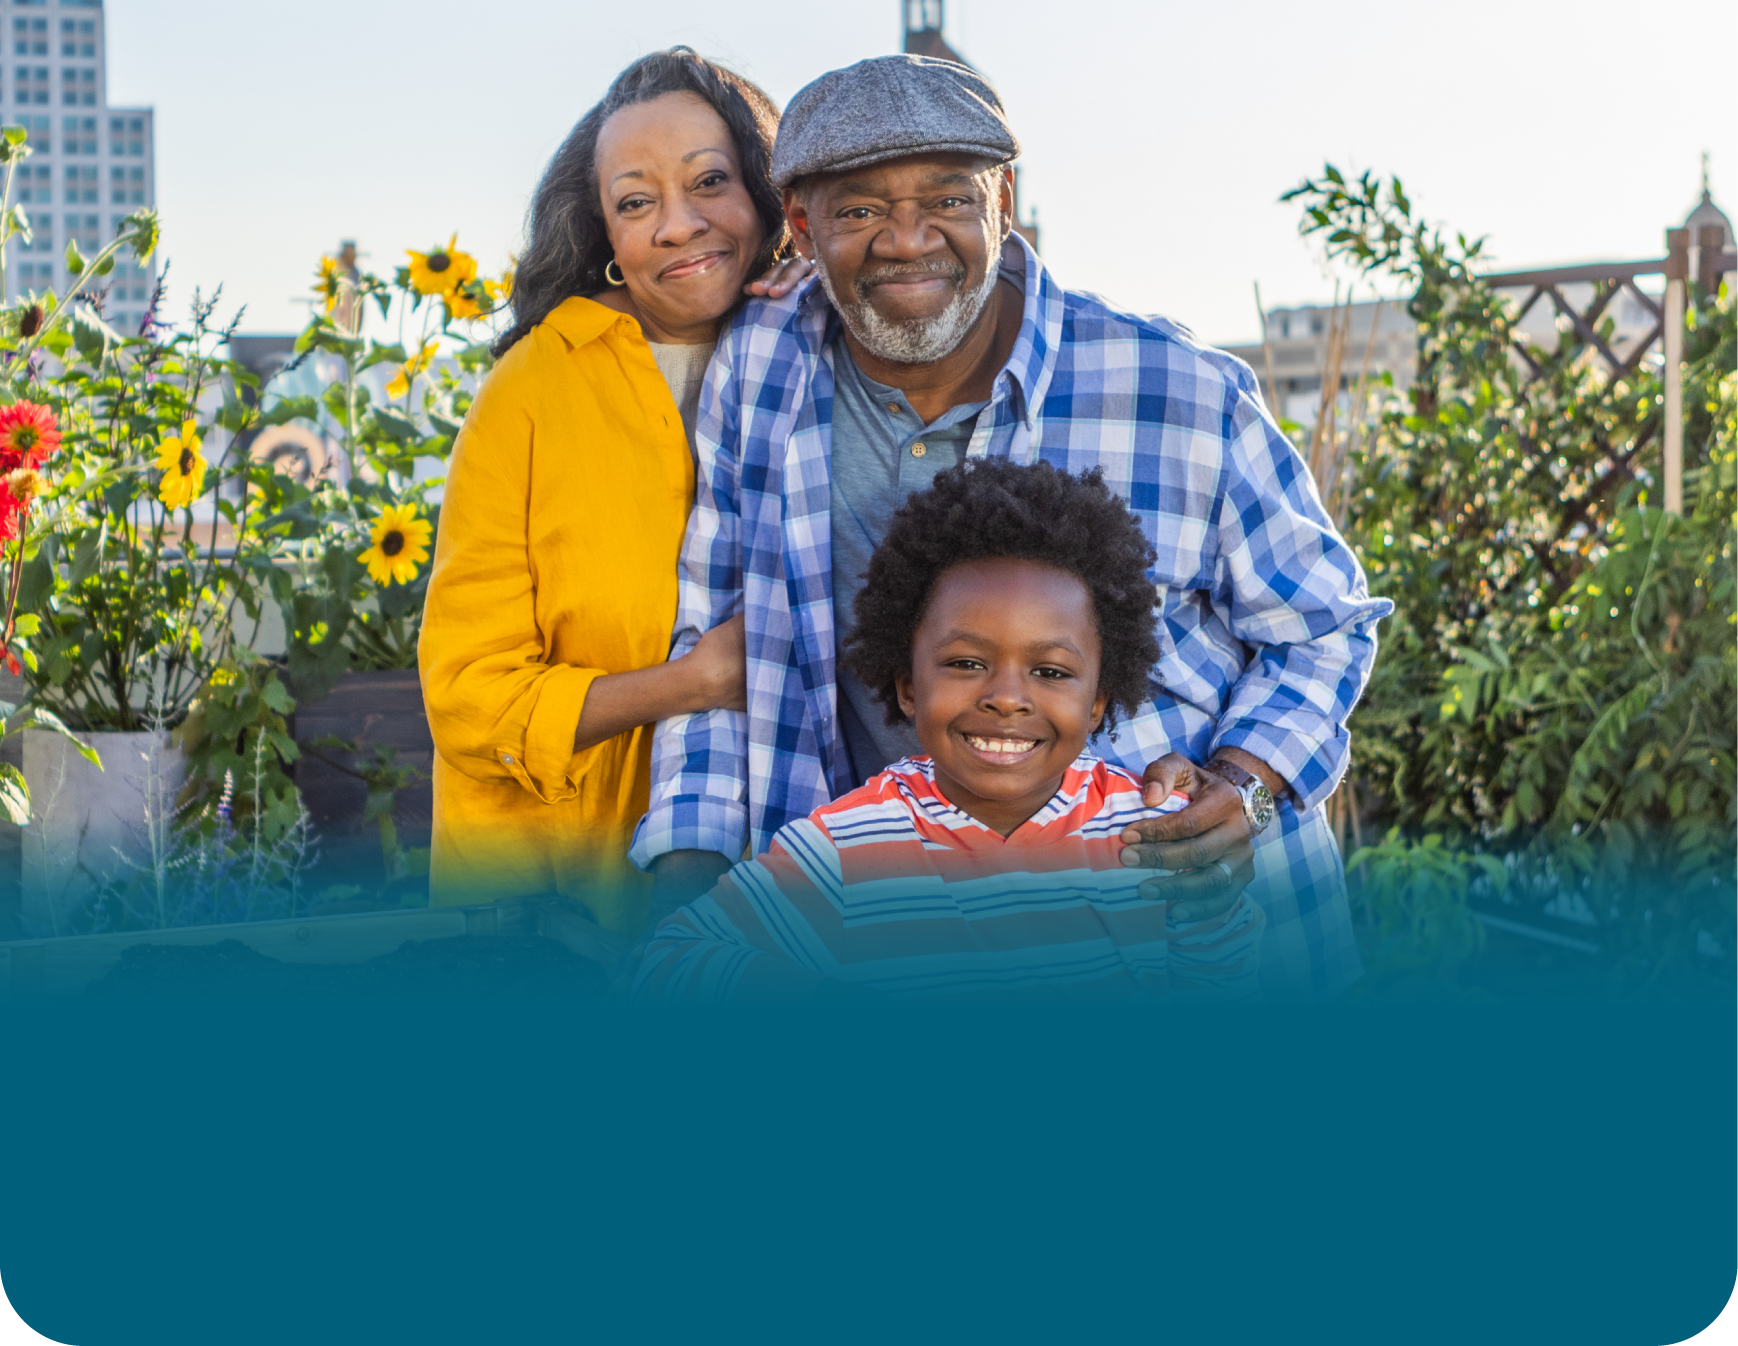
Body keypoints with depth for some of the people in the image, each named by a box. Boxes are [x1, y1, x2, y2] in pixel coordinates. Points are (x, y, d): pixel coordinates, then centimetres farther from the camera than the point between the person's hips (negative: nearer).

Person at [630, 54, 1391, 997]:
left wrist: (1244, 790, -18)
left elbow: (1323, 627, 1)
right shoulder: (757, 371, -3)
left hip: (1201, 911, -3)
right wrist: (687, 884, -5)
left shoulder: (1183, 398, -12)